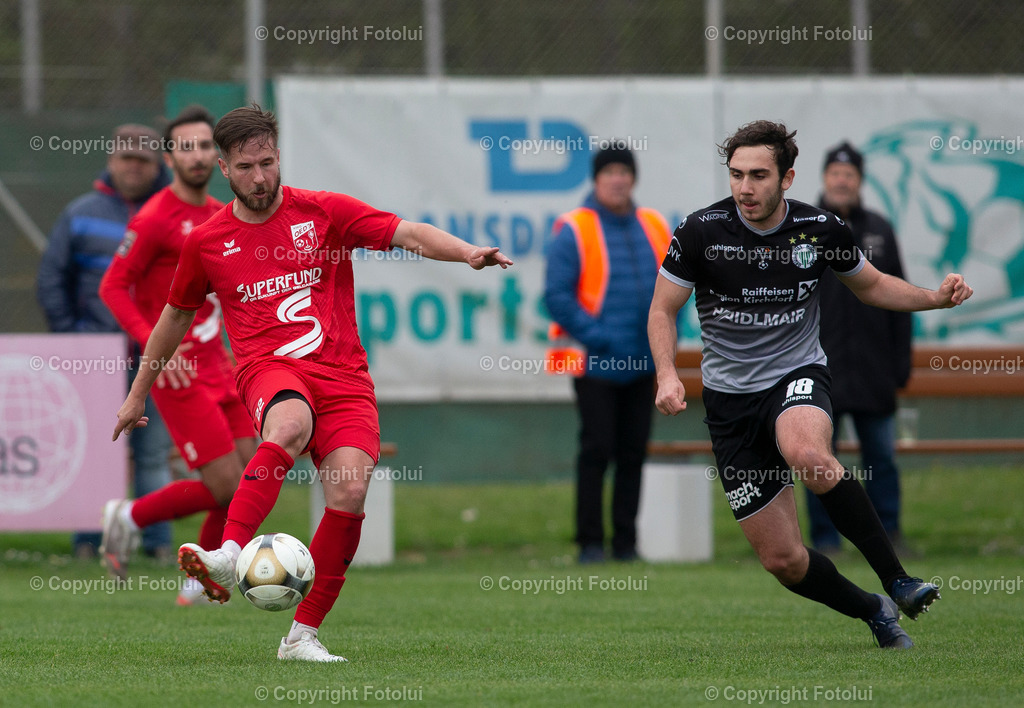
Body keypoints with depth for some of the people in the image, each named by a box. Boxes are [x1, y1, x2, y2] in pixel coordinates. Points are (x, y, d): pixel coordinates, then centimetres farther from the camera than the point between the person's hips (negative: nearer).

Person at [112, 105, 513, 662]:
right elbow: (175, 316, 26)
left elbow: (408, 234, -1)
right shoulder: (206, 241, 12)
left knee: (350, 489, -21)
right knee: (290, 421, -38)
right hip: (270, 368, -1)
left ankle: (303, 634, -9)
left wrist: (466, 253, -20)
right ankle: (228, 558, -54)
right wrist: (138, 394, 33)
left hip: (342, 374, 1)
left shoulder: (325, 212, 7)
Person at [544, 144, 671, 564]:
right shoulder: (574, 231, -6)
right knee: (596, 450, -7)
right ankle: (590, 541, 0)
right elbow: (556, 295, -10)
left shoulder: (655, 229, 10)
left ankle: (626, 541, 13)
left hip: (642, 366, 5)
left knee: (633, 452, 6)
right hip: (594, 364, -5)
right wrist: (594, 335, -16)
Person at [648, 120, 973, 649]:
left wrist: (936, 298, -6)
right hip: (729, 400, 1)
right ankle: (875, 614, 25)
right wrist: (667, 374, -18)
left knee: (808, 455, -39)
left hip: (797, 375, -1)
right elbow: (662, 309, 0)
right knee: (782, 560, -2)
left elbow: (872, 286, 12)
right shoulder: (701, 231, -11)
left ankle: (897, 580, -29)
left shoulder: (820, 229, -7)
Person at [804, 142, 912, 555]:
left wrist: (901, 361, 7)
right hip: (818, 373, -2)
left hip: (874, 369, 3)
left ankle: (888, 534, 13)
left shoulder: (879, 231, 11)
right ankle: (825, 541, 6)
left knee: (881, 456, 5)